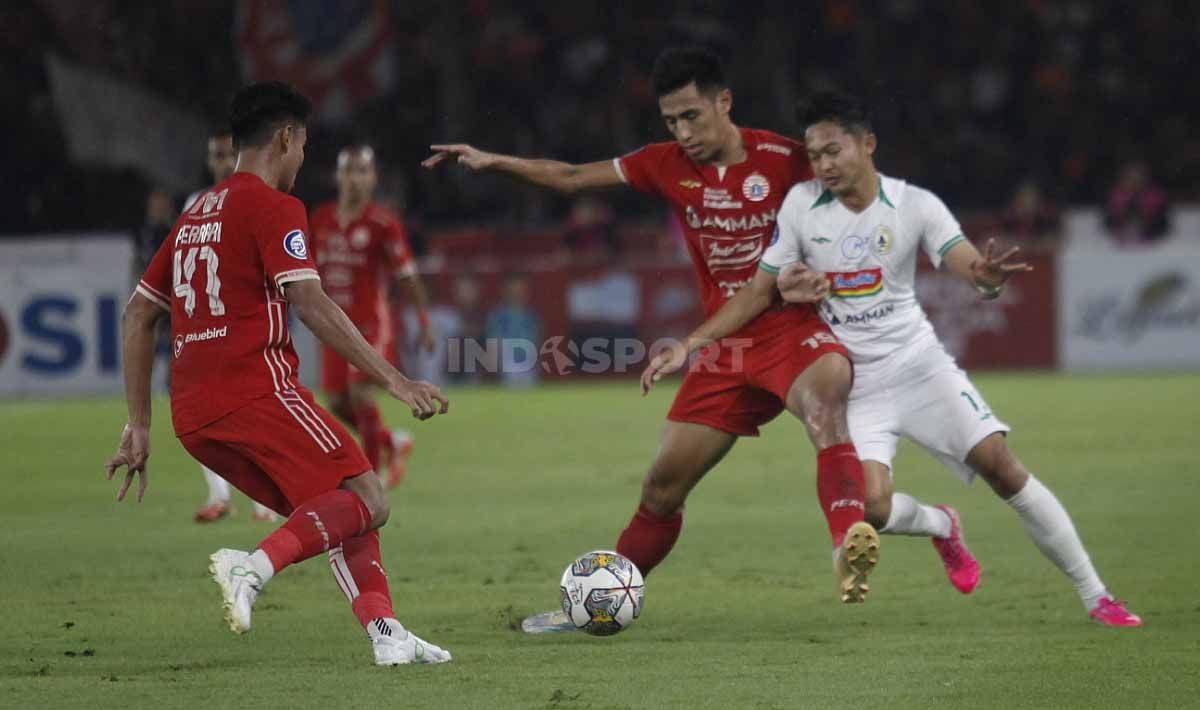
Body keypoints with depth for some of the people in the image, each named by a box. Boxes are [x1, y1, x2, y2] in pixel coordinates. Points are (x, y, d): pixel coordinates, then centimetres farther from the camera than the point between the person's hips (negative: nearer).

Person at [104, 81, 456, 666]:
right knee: (366, 503, -7)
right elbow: (311, 305, -14)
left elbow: (137, 316, 24)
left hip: (193, 418, 8)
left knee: (335, 515, 15)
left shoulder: (196, 216, 24)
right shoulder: (273, 207, -2)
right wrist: (396, 381, -16)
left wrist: (139, 426, 24)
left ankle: (385, 633, -1)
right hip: (256, 392, -8)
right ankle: (255, 565, -29)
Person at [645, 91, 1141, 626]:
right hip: (853, 385, 0)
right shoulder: (801, 204, -6)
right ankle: (940, 526, 18)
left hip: (919, 363, 0)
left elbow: (966, 263, -23)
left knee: (1000, 466, -13)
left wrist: (988, 276, -49)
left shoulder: (915, 205, -9)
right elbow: (759, 291, 3)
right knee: (870, 508, -21)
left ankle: (1095, 596, 0)